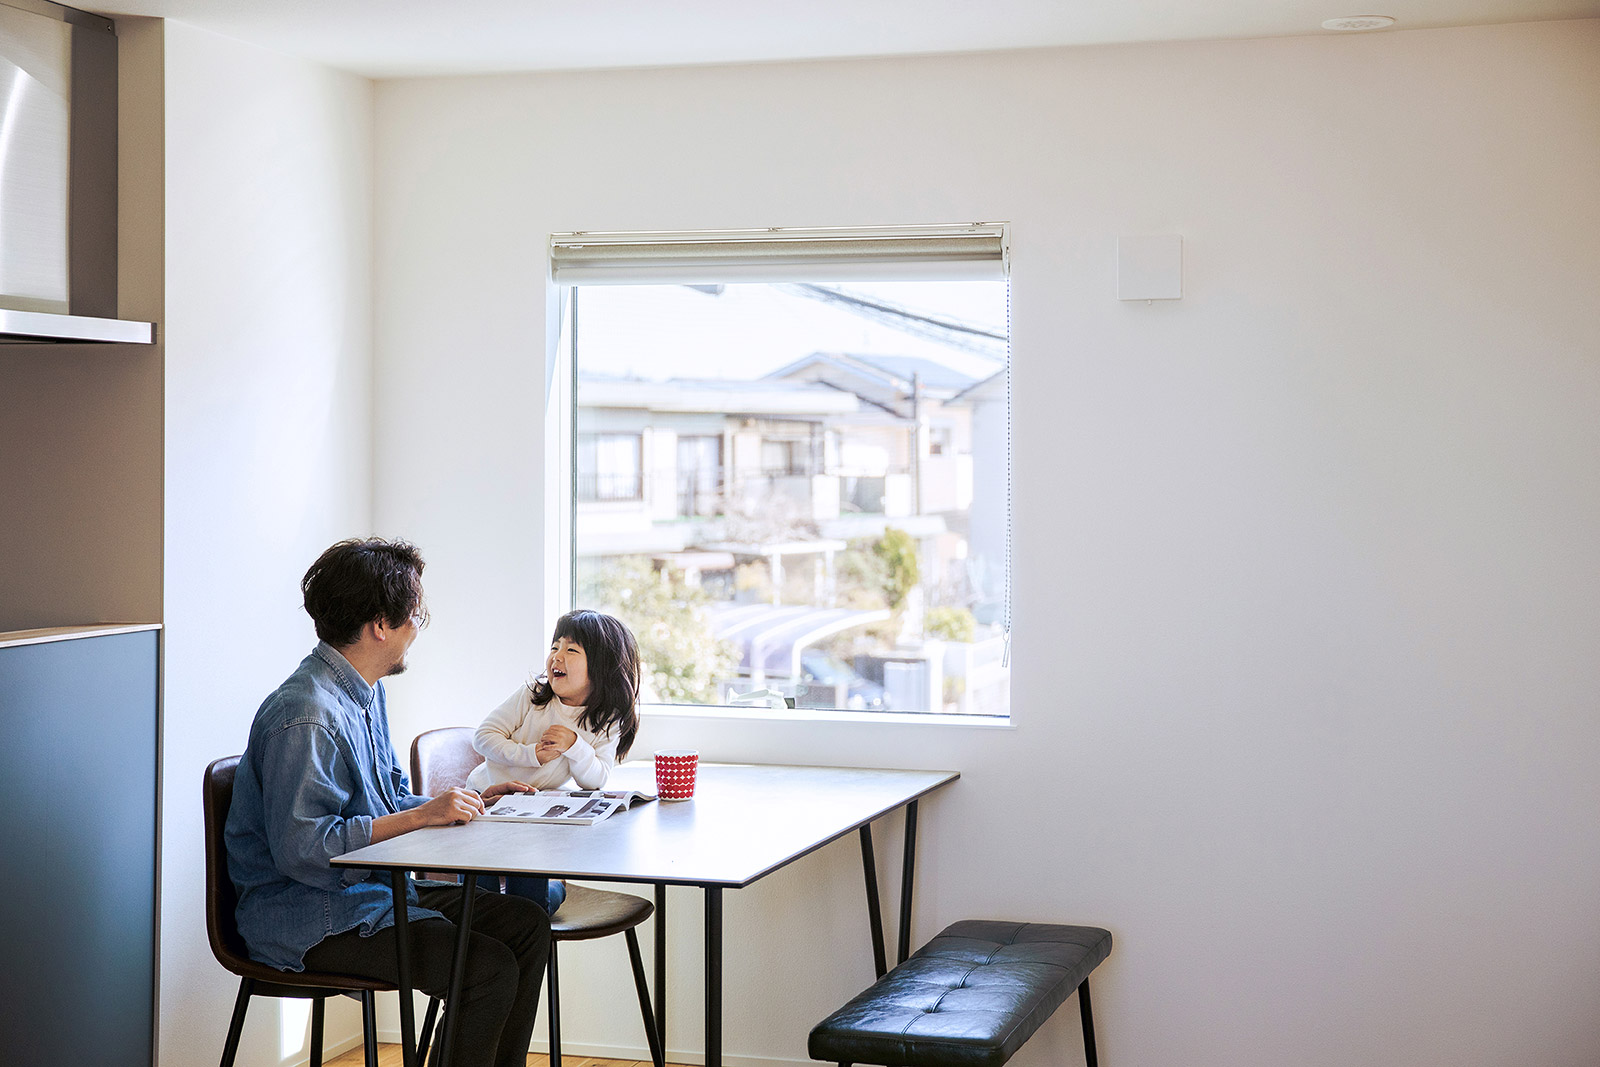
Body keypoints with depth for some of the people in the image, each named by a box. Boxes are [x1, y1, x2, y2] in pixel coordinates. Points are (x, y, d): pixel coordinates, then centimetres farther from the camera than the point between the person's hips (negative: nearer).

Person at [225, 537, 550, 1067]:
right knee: (490, 968, -22)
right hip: (309, 918, -10)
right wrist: (422, 815, -23)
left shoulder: (367, 691, 11)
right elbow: (301, 849, -27)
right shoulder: (306, 717, -23)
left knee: (527, 924, 3)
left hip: (377, 887, 10)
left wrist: (467, 803, 6)